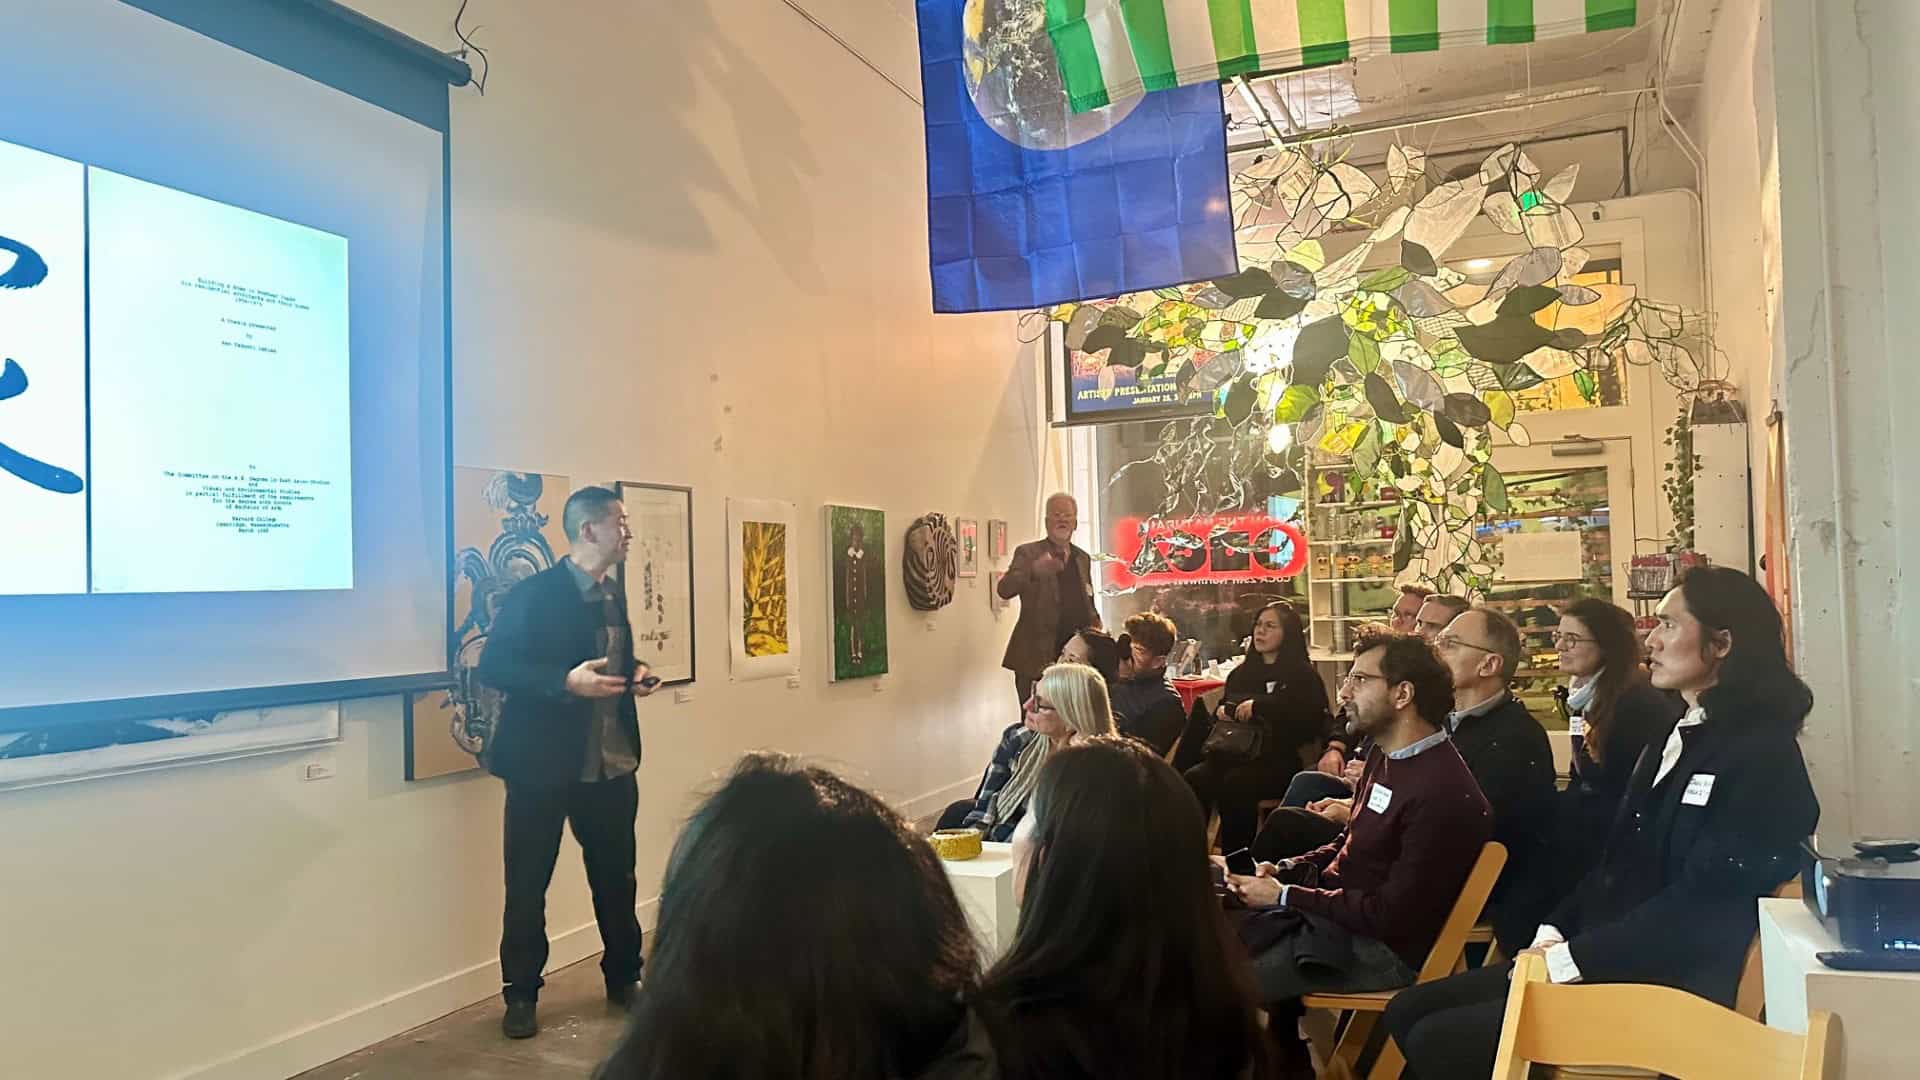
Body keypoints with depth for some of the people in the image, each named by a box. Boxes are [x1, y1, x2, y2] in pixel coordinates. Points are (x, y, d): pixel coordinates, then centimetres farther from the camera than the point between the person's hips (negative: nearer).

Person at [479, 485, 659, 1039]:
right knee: (527, 885, 5)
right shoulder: (533, 593, -12)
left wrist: (634, 675, 1)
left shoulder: (613, 598, 12)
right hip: (543, 764, -6)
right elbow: (491, 666, -16)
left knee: (617, 877, 15)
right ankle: (521, 995, 20)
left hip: (611, 764, 6)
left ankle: (624, 977, 31)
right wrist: (565, 681, -26)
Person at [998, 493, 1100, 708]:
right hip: (1036, 658, -4)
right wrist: (1034, 570, -32)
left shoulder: (1083, 559, 16)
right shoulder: (1027, 553, 1)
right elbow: (1004, 590, -15)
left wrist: (1096, 625, 4)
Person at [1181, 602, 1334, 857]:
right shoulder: (1242, 672, 24)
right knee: (1194, 778, -27)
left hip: (1277, 761, -5)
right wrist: (1221, 712, 9)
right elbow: (1222, 707, 34)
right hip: (1234, 754, 5)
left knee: (1235, 784, -36)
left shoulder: (1302, 674, 7)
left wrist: (1258, 706, -13)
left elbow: (1311, 717, -11)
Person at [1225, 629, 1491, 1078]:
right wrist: (1285, 871, 1)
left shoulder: (1443, 793, -25)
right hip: (1332, 909, 9)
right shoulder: (1386, 753, 6)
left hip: (1385, 947, -9)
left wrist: (1286, 896, -16)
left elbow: (1394, 916, -23)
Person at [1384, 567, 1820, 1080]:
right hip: (1605, 959, 9)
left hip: (1665, 986, -9)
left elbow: (1703, 900, -20)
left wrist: (1572, 957, -18)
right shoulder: (1678, 735, 17)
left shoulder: (1762, 754, -13)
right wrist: (1553, 933, 3)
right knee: (1411, 1011, -2)